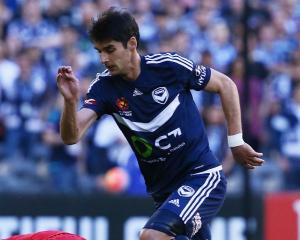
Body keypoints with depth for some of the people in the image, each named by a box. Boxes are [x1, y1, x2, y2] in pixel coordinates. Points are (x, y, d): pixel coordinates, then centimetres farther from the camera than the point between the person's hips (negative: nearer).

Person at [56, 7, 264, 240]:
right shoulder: (104, 86, -5)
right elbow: (71, 136, -16)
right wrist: (71, 101, -35)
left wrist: (236, 142, 1)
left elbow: (225, 85, 1)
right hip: (163, 190, 5)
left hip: (203, 176, -5)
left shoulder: (169, 65, -14)